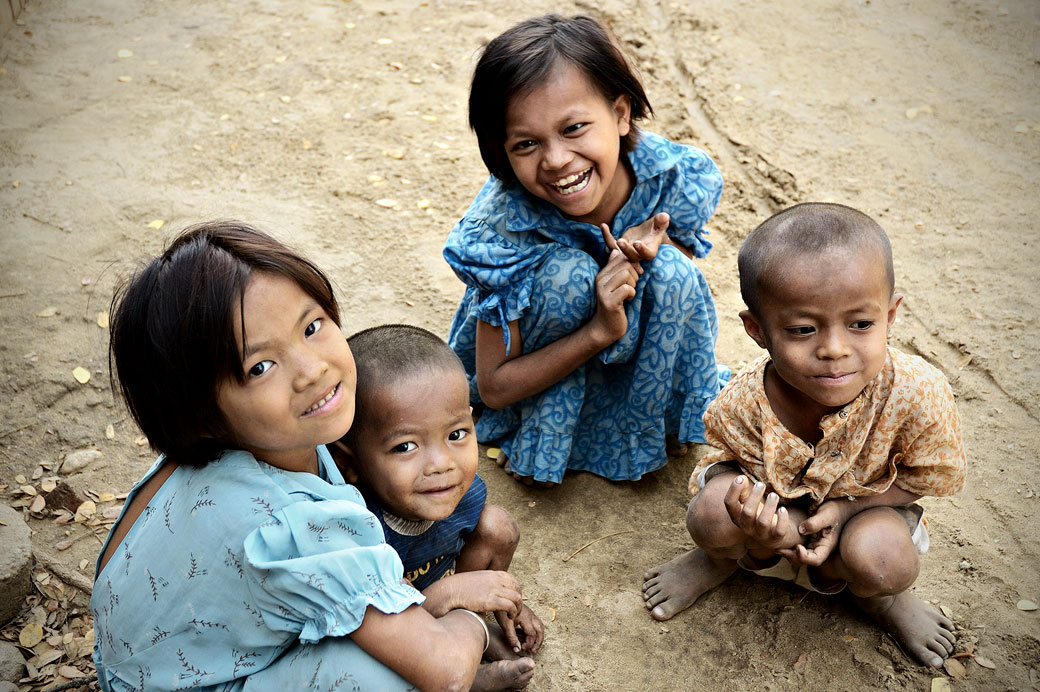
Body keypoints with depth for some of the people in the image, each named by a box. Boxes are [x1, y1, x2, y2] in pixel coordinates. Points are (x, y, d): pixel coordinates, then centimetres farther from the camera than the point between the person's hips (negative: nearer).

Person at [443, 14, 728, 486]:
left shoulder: (674, 176, -25)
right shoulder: (504, 229, -32)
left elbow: (679, 282, -5)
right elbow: (493, 387, -24)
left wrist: (655, 245, -30)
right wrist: (599, 331, -38)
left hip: (641, 349, 3)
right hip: (538, 366, -3)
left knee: (671, 271, -27)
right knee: (566, 273, -33)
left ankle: (662, 422, -2)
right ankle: (537, 444, -11)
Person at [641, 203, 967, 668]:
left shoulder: (919, 396, -32)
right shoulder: (742, 403, -29)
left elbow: (924, 479, -13)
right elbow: (754, 475, -14)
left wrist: (846, 508, -28)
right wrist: (762, 530, -39)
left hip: (869, 502, 0)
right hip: (779, 506, 1)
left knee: (882, 562, -32)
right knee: (713, 511, -29)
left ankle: (879, 597, 11)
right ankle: (720, 559, 13)